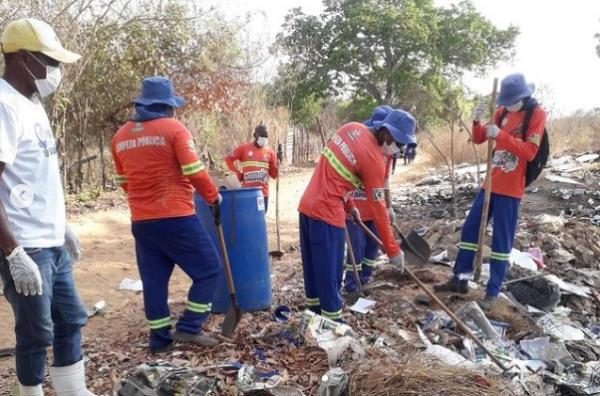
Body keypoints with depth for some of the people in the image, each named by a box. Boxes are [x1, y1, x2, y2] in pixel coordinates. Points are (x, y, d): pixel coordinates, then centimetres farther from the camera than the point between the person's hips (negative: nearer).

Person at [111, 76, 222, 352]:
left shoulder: (121, 136, 11)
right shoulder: (173, 128, -8)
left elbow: (123, 180, 18)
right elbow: (195, 172, -13)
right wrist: (213, 197, 3)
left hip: (141, 220, 7)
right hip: (176, 217, -7)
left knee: (153, 279, 14)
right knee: (208, 268, 5)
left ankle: (159, 337, 19)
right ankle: (188, 328, 3)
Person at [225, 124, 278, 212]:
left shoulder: (270, 152, 6)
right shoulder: (244, 148, 0)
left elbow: (274, 175, 8)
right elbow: (228, 159, 5)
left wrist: (278, 163, -9)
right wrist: (238, 173, -3)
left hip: (263, 193, 2)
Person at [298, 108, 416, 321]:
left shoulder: (352, 128, 5)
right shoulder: (374, 159, -16)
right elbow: (378, 208, -12)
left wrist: (349, 204, 21)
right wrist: (393, 250, -3)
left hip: (307, 205, 9)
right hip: (326, 212, -9)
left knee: (312, 264, 19)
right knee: (330, 271, 1)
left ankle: (315, 310, 34)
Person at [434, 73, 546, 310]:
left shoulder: (537, 114, -9)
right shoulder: (502, 112, 8)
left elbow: (530, 152, -17)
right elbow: (478, 140, 11)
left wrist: (501, 135, -24)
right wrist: (477, 121, -9)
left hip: (511, 189, -6)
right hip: (491, 183, 6)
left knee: (501, 241, -2)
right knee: (470, 228, 9)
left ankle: (492, 293, 6)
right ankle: (460, 279, 21)